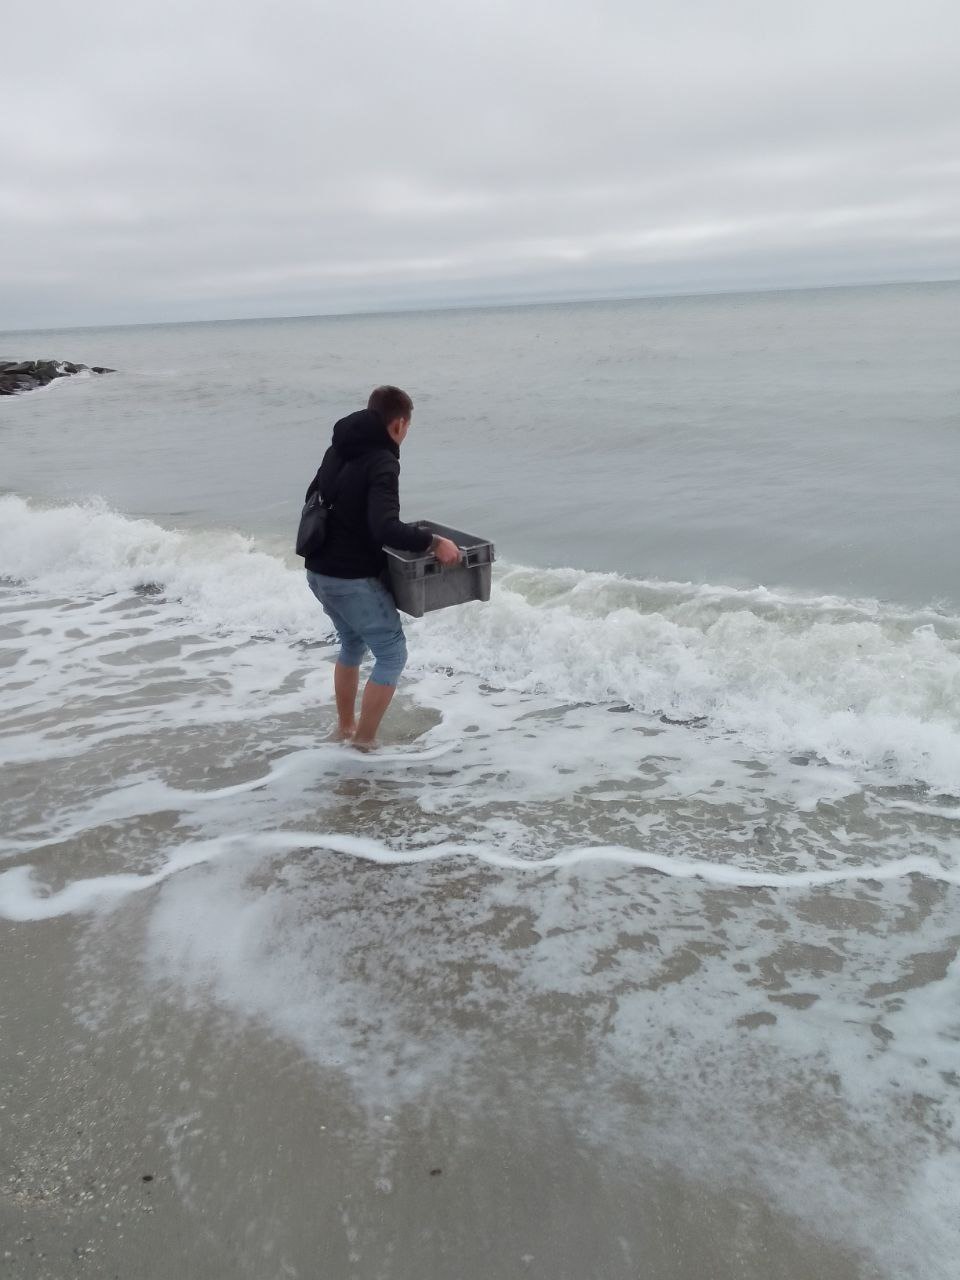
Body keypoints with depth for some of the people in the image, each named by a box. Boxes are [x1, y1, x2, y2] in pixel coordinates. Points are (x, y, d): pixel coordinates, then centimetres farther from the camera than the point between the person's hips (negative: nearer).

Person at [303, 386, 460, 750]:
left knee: (352, 644, 27)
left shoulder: (339, 449, 9)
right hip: (353, 579, -9)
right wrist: (433, 542, -22)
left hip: (318, 571, 9)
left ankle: (345, 728, 37)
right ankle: (364, 743, 6)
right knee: (393, 655, 3)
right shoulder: (381, 462, -18)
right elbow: (385, 528, -31)